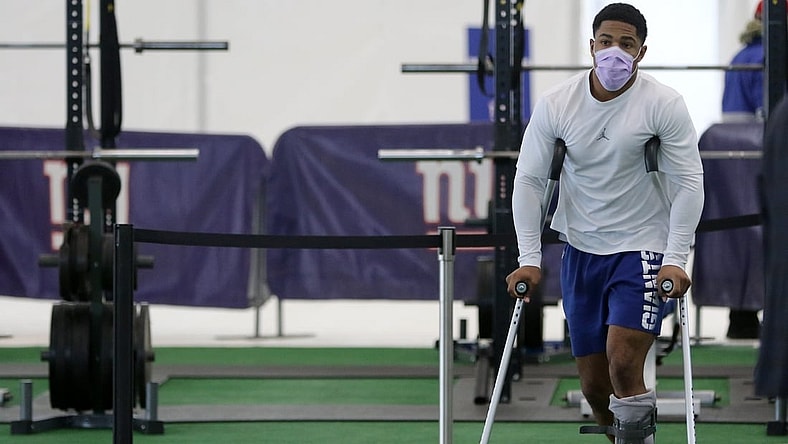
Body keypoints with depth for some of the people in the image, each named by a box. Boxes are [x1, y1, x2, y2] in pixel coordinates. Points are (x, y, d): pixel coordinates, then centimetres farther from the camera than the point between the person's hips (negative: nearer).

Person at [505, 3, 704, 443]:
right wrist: (529, 259, -5)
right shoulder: (555, 104, -5)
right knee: (594, 385, 6)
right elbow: (529, 180, 0)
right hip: (581, 249, 3)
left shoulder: (664, 104, -12)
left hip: (644, 246, -3)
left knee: (623, 361, -21)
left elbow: (689, 182, -9)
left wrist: (676, 260, -16)